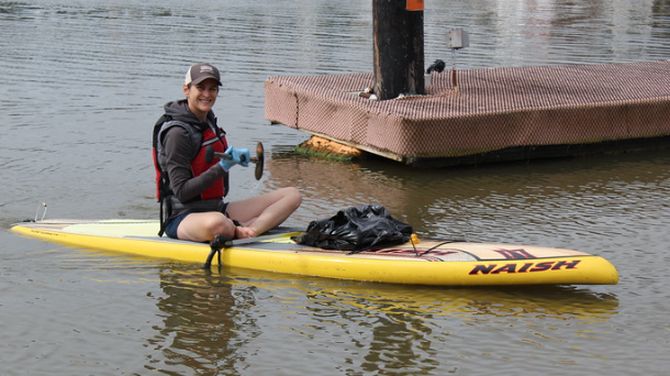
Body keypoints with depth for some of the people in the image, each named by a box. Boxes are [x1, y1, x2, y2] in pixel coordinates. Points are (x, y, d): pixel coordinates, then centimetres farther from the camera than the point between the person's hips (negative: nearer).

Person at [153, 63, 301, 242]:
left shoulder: (208, 120, 11)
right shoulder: (177, 132, -15)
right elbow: (181, 192, -20)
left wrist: (233, 155, 5)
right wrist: (222, 167, -24)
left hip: (217, 208, 9)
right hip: (182, 218, -9)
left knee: (292, 195, -1)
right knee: (216, 223, -47)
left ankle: (250, 229, -24)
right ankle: (241, 230, -13)